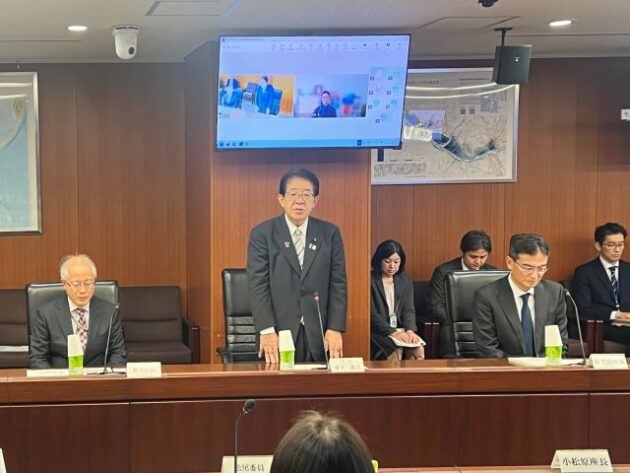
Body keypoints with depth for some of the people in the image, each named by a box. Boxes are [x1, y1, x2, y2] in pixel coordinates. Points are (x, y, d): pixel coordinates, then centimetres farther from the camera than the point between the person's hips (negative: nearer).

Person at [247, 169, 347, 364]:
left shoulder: (330, 233, 6)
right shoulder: (262, 234, 0)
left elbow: (338, 284, 4)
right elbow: (258, 286, -6)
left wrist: (335, 329, -4)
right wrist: (267, 331, -15)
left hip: (319, 334, 2)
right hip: (280, 333, -2)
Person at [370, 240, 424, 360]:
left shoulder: (405, 281, 14)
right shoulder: (370, 281, -2)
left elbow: (409, 309, 7)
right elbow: (372, 314, -9)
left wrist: (410, 330, -15)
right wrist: (393, 332, -22)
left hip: (401, 331, 4)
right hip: (378, 332, -4)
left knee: (418, 350, -28)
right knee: (395, 351, -34)